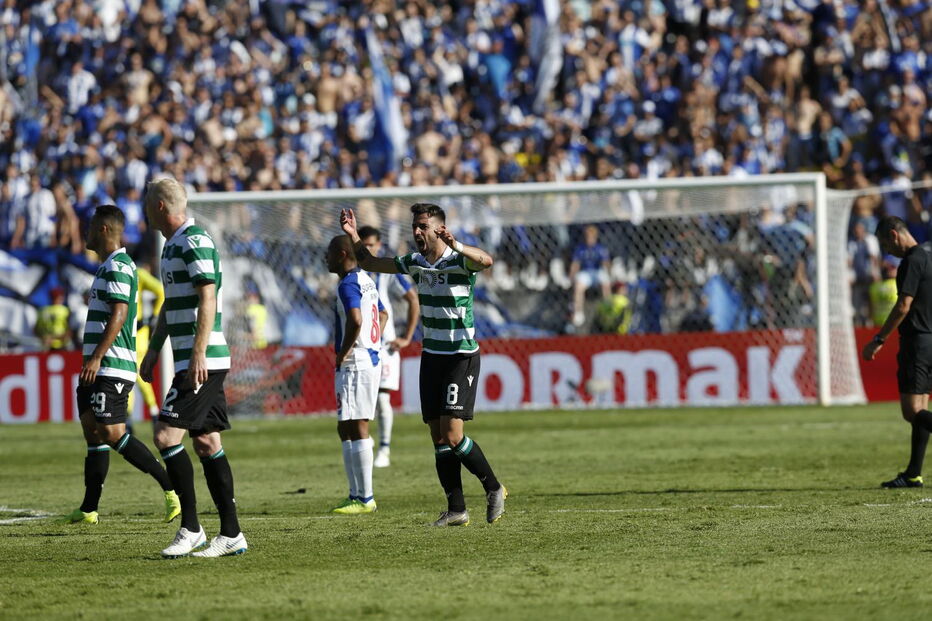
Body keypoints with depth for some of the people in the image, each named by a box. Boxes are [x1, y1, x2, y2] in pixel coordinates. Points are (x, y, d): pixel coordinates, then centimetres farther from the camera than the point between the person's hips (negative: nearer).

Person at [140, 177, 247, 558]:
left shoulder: (195, 242, -13)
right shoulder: (172, 246, 18)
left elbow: (207, 300, -20)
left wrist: (198, 354, -25)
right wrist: (153, 350, 30)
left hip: (203, 362, -10)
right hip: (191, 361, 10)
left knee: (166, 434, -13)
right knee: (206, 442, 8)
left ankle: (190, 529, -10)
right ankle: (231, 534, 8)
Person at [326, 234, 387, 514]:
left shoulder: (348, 285, -15)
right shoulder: (366, 281, 16)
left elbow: (356, 321, -30)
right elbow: (382, 315, 31)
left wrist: (342, 355, -18)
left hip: (354, 365, -10)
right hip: (372, 360, 10)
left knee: (357, 429, -7)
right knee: (346, 429, 15)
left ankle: (365, 498, -6)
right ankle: (357, 495, 16)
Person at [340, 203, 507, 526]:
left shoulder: (459, 261, -13)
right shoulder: (415, 263, 8)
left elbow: (486, 260, -36)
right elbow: (370, 263, 19)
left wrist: (456, 246, -53)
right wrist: (353, 236, 4)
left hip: (461, 357, -7)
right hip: (431, 356, 7)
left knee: (452, 435, -14)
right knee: (439, 438, 3)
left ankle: (494, 489, 5)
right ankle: (456, 509, 7)